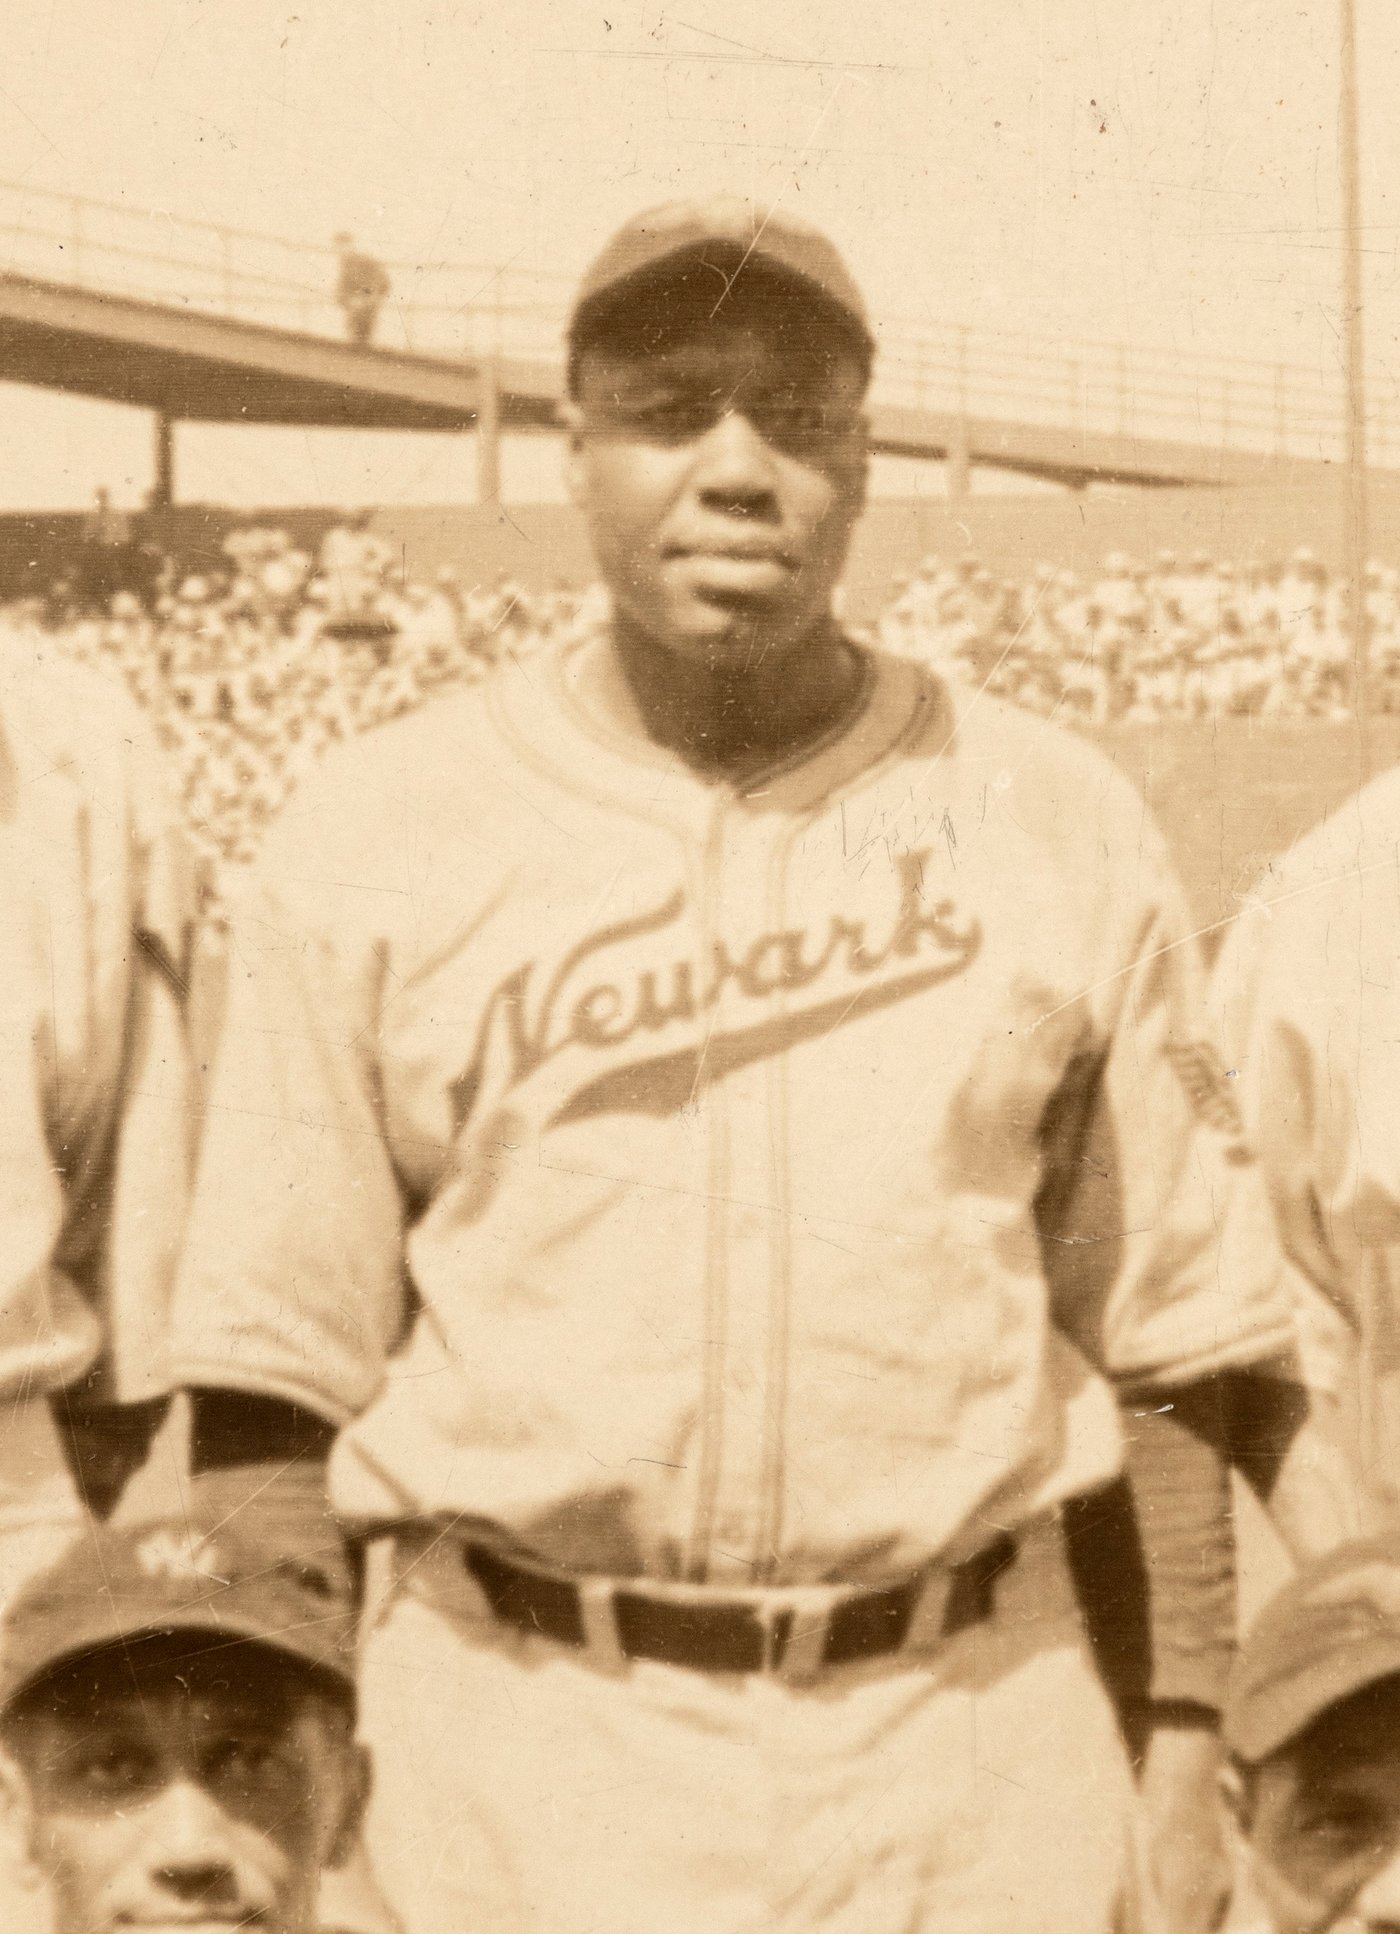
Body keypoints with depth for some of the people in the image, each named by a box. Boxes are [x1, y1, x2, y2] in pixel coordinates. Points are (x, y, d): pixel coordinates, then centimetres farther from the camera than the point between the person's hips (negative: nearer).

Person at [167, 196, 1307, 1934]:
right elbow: (275, 1368, 1)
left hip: (967, 1730, 1)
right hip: (518, 1729, -1)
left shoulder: (1060, 828, 3)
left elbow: (1163, 1337, 6)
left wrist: (1185, 1737, 1)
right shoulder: (371, 834, 0)